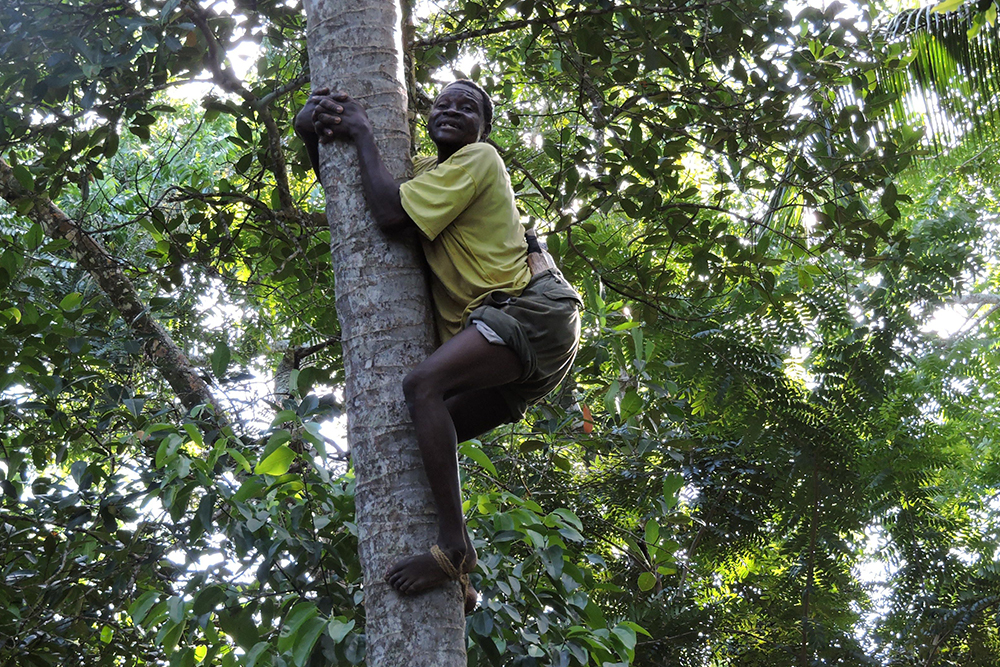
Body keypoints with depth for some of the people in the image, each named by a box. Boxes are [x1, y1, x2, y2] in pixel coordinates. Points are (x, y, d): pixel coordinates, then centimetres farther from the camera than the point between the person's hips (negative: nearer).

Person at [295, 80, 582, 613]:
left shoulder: (479, 160, -5)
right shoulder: (428, 169, 20)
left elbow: (391, 214, -16)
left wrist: (362, 134, -4)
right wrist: (312, 131, 7)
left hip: (534, 311, -10)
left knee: (423, 385, -29)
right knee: (426, 441, 12)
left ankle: (454, 546, -34)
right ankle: (458, 581, 9)